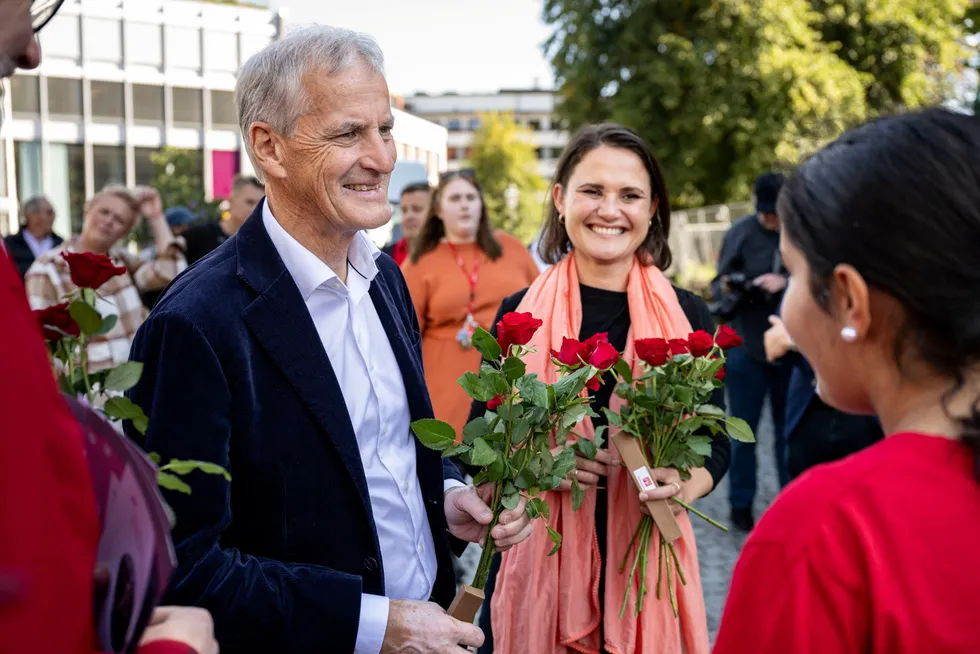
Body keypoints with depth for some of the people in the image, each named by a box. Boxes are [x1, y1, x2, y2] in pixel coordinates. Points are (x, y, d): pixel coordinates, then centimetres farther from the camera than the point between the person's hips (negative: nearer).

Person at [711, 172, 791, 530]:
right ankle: (741, 504, 15)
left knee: (790, 430, 13)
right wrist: (727, 287, -26)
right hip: (746, 346, -1)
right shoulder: (740, 231, -5)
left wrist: (785, 282, -25)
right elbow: (719, 282, -4)